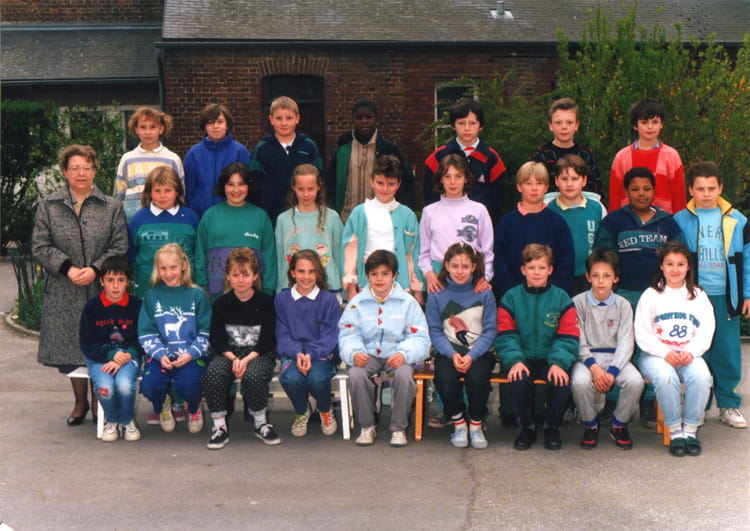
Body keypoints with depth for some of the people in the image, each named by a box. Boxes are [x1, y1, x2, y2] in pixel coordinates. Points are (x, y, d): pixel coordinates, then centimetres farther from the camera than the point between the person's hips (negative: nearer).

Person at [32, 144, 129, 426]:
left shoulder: (111, 207, 5)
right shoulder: (48, 205, 6)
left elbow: (120, 247, 0)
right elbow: (40, 247, 0)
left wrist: (95, 270, -14)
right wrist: (68, 268, -13)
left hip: (102, 289, -1)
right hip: (63, 293, 1)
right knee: (69, 348, 7)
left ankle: (98, 402, 18)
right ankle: (80, 403, 24)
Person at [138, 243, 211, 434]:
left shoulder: (197, 295, 5)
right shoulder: (152, 296, 9)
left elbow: (205, 333, 2)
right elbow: (146, 334, 5)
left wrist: (190, 354, -13)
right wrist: (160, 355, -11)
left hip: (192, 356, -1)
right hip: (160, 355, 2)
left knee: (188, 385, -30)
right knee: (149, 386, -26)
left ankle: (194, 409, 11)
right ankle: (162, 406, 14)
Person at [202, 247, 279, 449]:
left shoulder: (265, 302, 0)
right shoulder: (222, 303, 6)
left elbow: (268, 340, -5)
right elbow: (216, 339, 2)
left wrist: (247, 359, -19)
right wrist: (233, 359, -15)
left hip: (259, 354, -2)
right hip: (228, 353, 2)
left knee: (253, 375, -36)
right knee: (212, 374, -31)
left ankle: (261, 423, -12)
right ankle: (219, 425, -18)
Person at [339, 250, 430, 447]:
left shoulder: (407, 302, 3)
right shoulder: (357, 303, 7)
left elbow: (419, 338, -3)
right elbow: (348, 335, 0)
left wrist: (404, 354, -23)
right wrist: (354, 353, -23)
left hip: (397, 356, -1)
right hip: (367, 355, 1)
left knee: (404, 374, -34)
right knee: (356, 374, -31)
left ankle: (399, 428, -12)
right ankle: (367, 426, -9)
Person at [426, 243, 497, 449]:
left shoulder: (484, 294, 2)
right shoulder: (437, 295, 4)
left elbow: (490, 331, -1)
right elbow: (435, 331, 1)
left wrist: (471, 356, -16)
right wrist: (453, 354, -16)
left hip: (480, 352, 0)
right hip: (448, 351, 0)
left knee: (477, 378, -32)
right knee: (445, 378, -31)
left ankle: (476, 425, -5)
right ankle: (458, 423, -4)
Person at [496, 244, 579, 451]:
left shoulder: (561, 299, 6)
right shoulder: (511, 298, 5)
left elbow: (568, 338, 0)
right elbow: (505, 336, -1)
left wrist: (558, 363, -18)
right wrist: (514, 361, -19)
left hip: (551, 360, 0)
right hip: (523, 359, 0)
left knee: (562, 382, -29)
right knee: (519, 380, -32)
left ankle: (552, 427, 0)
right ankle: (527, 427, -5)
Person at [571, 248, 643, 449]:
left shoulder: (623, 305, 2)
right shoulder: (578, 302, -1)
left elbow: (625, 344, -4)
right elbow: (578, 342, -6)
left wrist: (612, 372, -19)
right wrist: (593, 367, -22)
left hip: (616, 357, 1)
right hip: (587, 357, -1)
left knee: (635, 381, -28)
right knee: (579, 381, -34)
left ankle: (619, 424, 0)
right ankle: (591, 424, -4)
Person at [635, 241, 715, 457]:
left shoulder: (698, 296, 14)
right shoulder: (651, 295, 7)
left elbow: (707, 331, 5)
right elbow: (642, 334, -2)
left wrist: (691, 352, -14)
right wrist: (665, 353, -16)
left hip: (690, 355, 2)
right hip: (656, 355, -2)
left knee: (701, 376, -32)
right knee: (666, 378, -35)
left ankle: (690, 430, -17)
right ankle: (674, 431, -19)